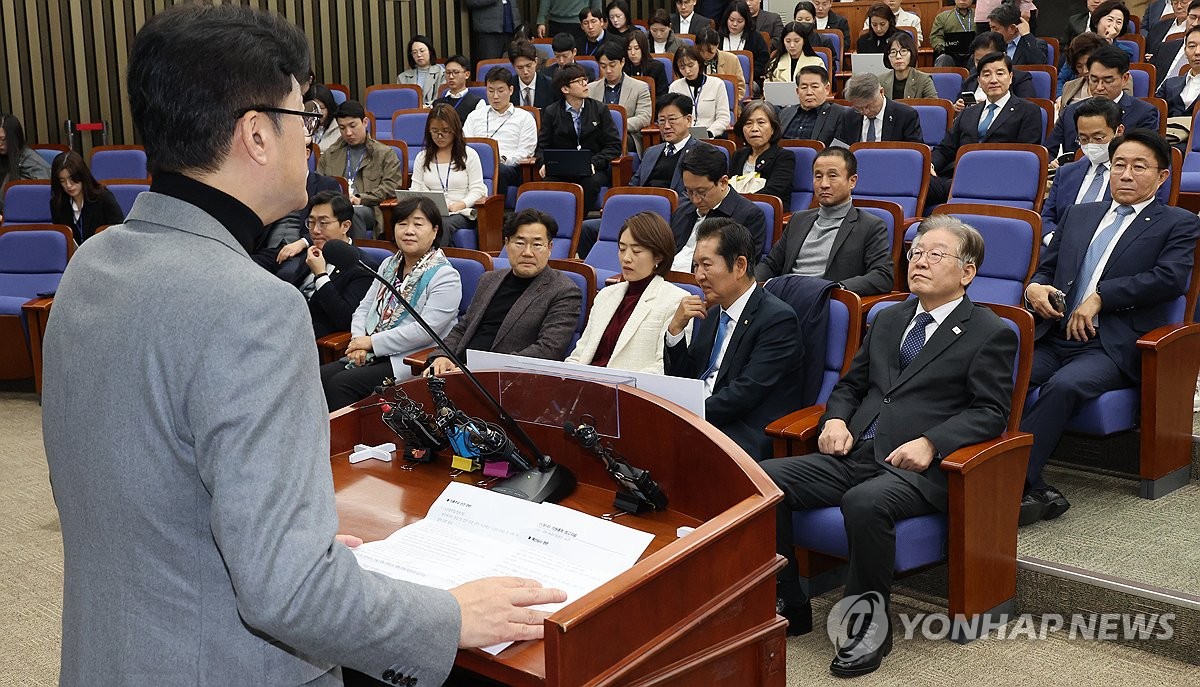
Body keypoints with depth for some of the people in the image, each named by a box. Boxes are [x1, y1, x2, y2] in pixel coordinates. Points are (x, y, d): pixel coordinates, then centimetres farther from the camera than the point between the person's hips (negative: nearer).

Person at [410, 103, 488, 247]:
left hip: (460, 213, -2)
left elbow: (477, 190, 4)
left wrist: (457, 205, -14)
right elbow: (415, 190, 17)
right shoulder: (422, 157, 21)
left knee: (443, 224, -39)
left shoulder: (469, 155, 10)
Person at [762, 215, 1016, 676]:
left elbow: (990, 412, -5)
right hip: (855, 453, 6)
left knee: (864, 502, -38)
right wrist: (836, 419, 4)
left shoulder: (990, 334, 3)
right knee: (765, 479, -16)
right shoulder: (889, 320, 23)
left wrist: (930, 442, -20)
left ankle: (870, 623, -17)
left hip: (917, 467, -6)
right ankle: (789, 606, -3)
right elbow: (851, 384, 27)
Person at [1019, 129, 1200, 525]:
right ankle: (1034, 490, -26)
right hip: (1055, 339, 5)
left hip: (1113, 347, -5)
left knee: (1064, 385, -36)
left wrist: (1100, 297, -10)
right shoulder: (1078, 215, 27)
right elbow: (1046, 267, 25)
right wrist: (1034, 288, 0)